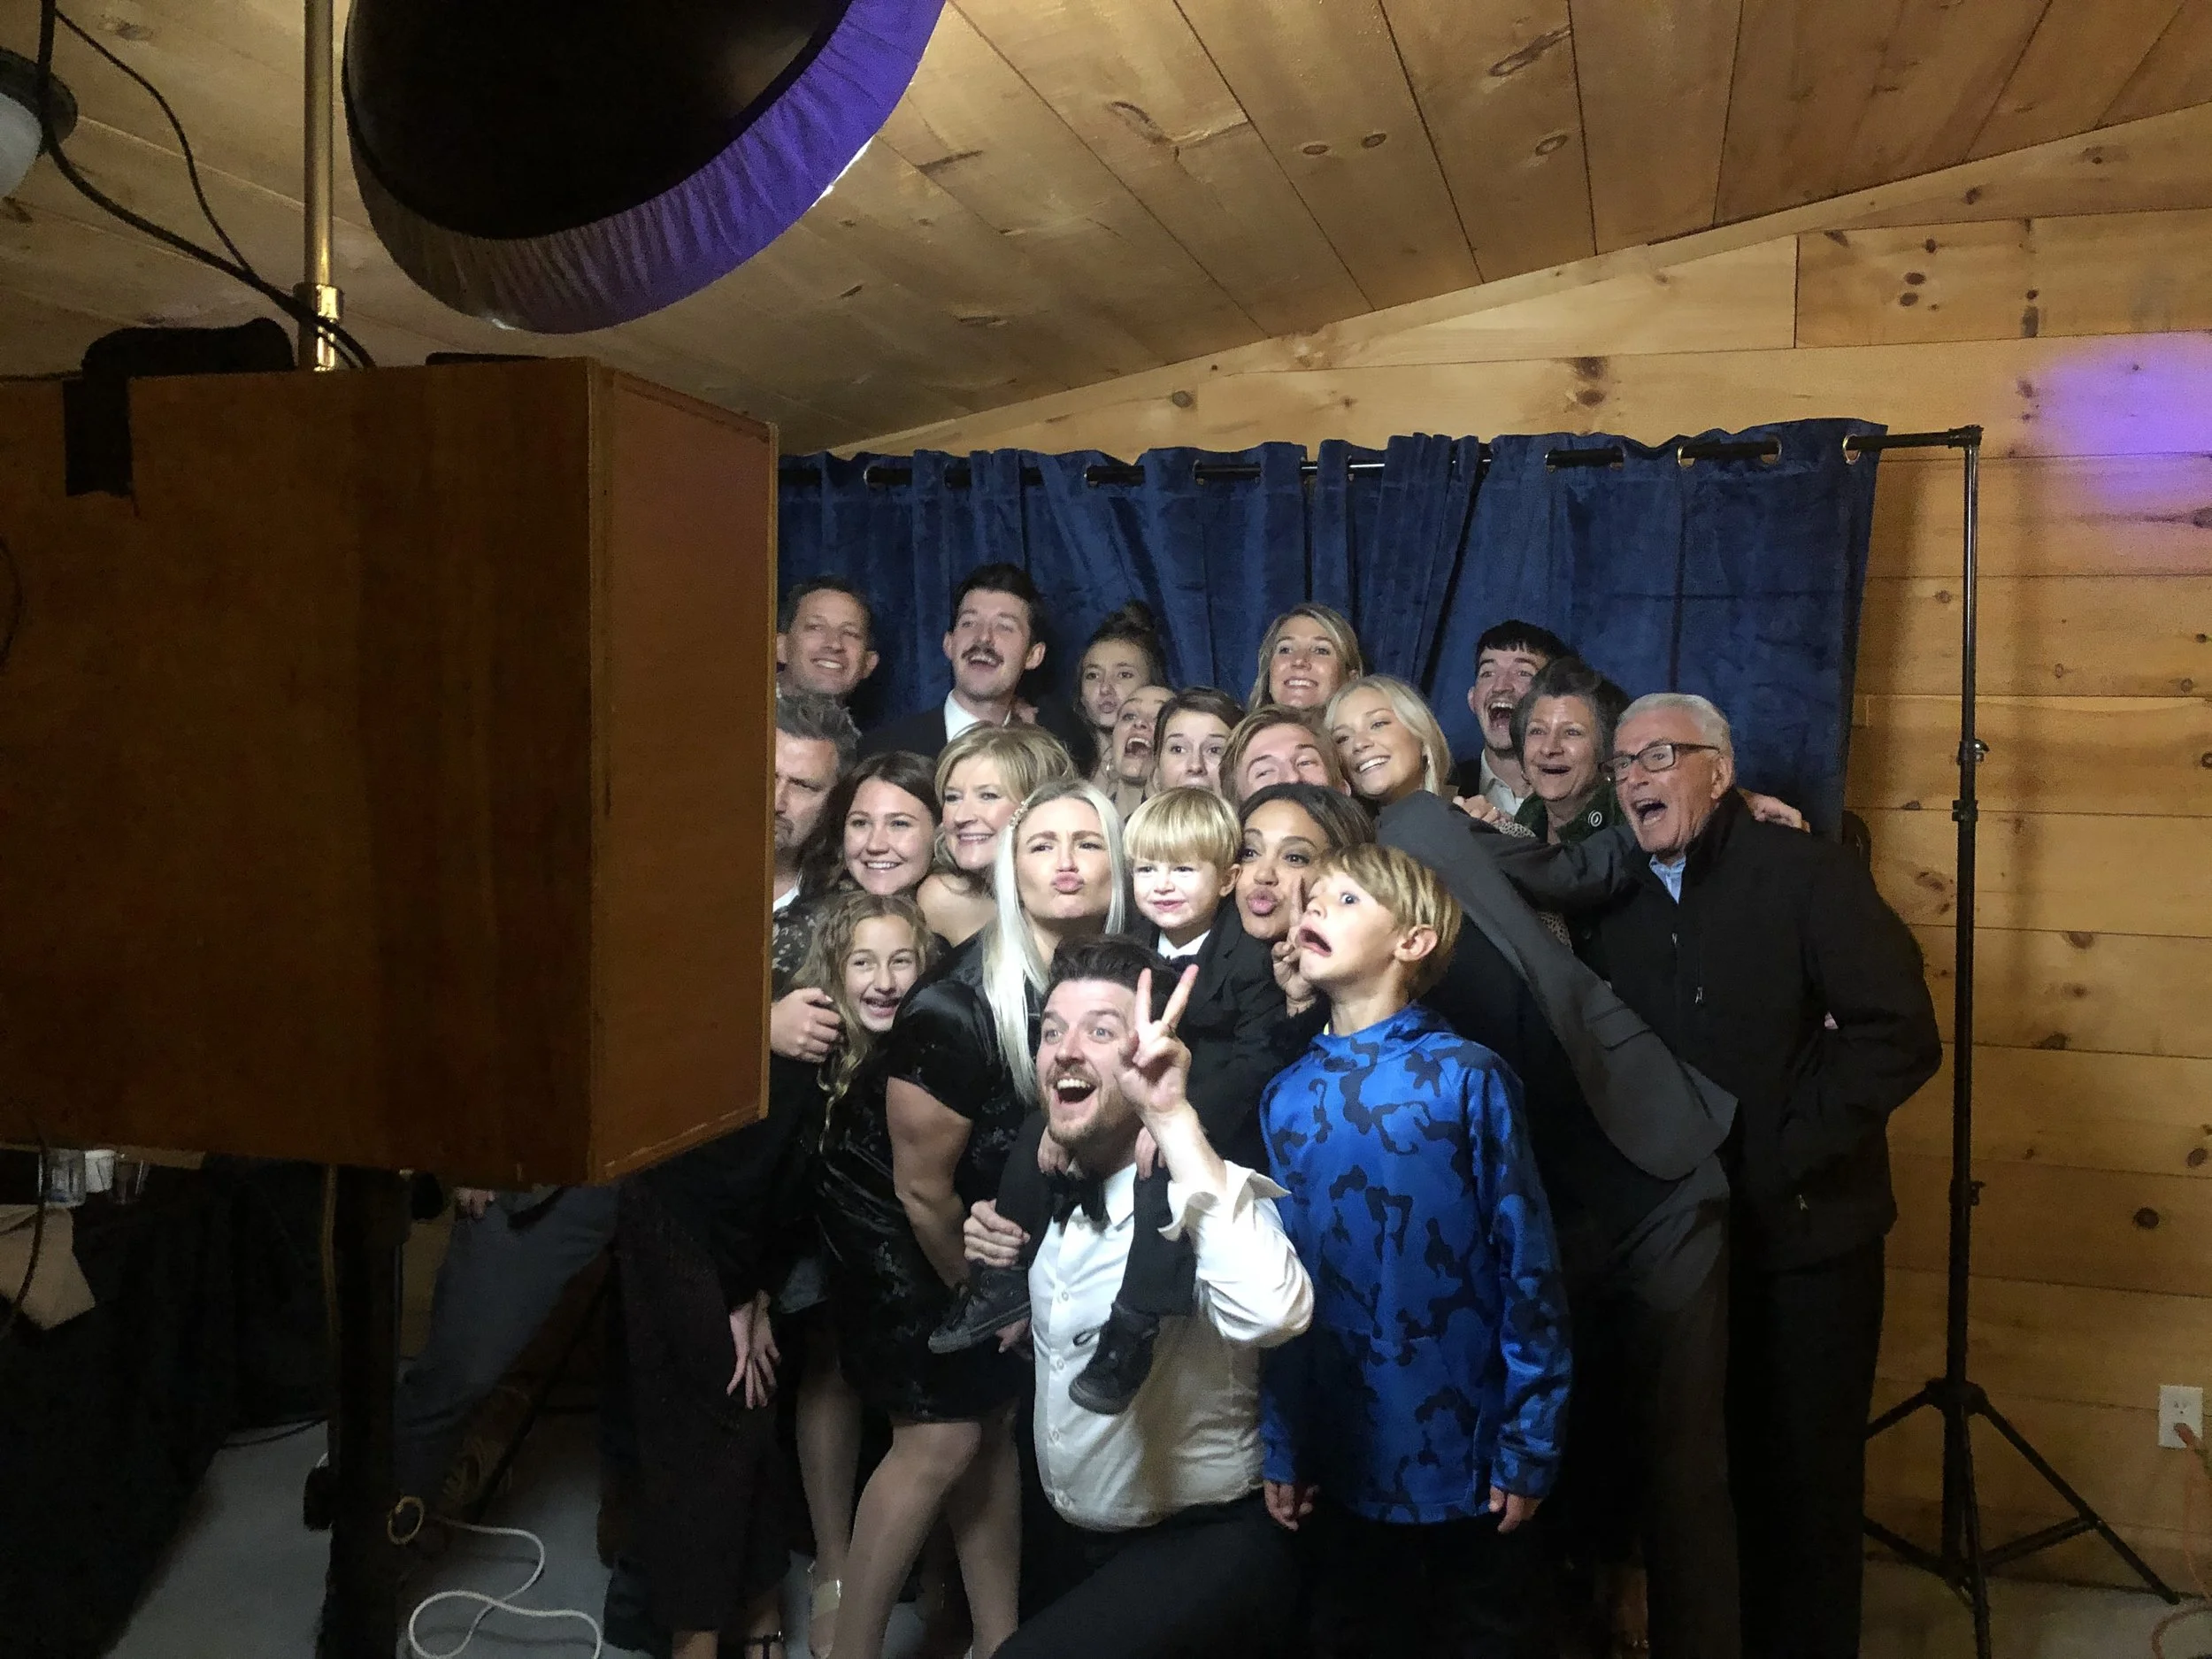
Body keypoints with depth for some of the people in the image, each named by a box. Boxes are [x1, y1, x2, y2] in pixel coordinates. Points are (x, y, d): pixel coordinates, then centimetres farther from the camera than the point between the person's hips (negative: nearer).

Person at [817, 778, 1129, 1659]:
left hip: (994, 1214, 5)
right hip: (886, 1219, -5)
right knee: (939, 1438, -4)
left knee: (995, 1421, 10)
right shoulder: (954, 1008, -31)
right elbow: (922, 1190, -18)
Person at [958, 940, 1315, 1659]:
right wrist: (1003, 1263, -3)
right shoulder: (1057, 1195, 0)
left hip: (1203, 1553, -8)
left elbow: (1270, 1314, -45)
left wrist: (1171, 1117, -42)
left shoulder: (1198, 1195, -23)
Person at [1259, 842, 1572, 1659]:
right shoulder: (1286, 1097, 2)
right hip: (1343, 1459, 4)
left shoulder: (1468, 1078, -12)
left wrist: (1529, 1447, -10)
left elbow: (1527, 1265, -10)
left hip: (1468, 1451, -4)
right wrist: (1280, 1445, 6)